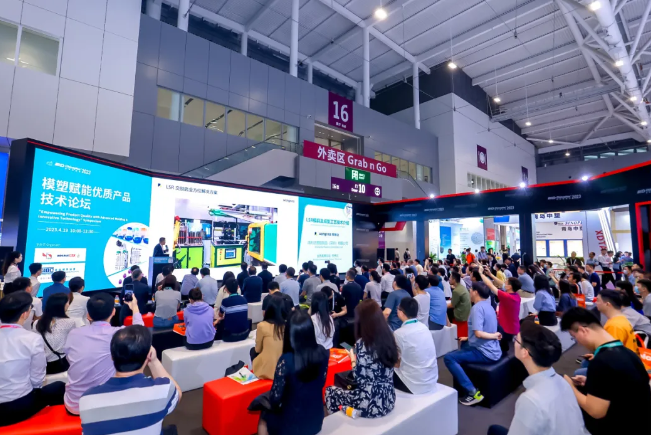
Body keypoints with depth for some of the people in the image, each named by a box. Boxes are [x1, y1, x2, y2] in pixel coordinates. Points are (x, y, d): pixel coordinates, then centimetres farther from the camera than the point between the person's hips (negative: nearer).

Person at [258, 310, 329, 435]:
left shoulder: (286, 360, -29)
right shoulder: (322, 353, -16)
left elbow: (275, 398, -19)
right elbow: (321, 383, 1)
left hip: (290, 425, -4)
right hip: (316, 421, 4)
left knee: (264, 419, 27)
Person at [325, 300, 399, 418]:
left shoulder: (362, 343, -20)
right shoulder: (389, 337, -1)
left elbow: (360, 379, -18)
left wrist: (353, 358, -1)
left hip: (371, 403, -7)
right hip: (389, 400, 7)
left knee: (330, 391, 16)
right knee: (350, 390, 31)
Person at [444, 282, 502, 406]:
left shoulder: (477, 307, -19)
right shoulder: (487, 306, 10)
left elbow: (478, 333, -29)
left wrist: (494, 335, -14)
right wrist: (467, 338, 17)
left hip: (485, 353, -10)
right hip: (492, 350, 10)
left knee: (448, 358, -12)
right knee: (464, 344, 33)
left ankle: (473, 393, -13)